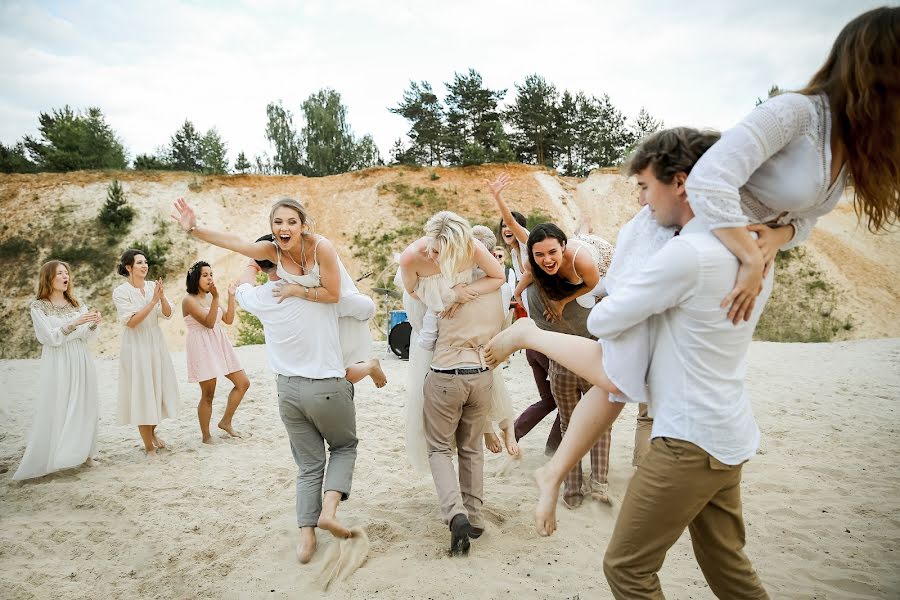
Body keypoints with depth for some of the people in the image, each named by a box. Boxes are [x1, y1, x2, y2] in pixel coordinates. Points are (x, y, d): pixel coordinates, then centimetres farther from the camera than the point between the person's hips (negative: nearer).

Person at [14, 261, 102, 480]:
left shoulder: (76, 303, 11)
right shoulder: (38, 306, -2)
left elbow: (86, 337, 6)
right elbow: (52, 338, -12)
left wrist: (93, 324, -15)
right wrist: (74, 322, -24)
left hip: (81, 362, 4)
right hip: (57, 364, -4)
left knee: (83, 408, 6)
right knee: (55, 410, -4)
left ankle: (82, 453, 14)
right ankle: (45, 459, 3)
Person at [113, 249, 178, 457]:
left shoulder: (153, 286, 2)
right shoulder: (121, 292, -9)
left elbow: (168, 314, 0)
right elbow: (131, 321, -16)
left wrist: (162, 297, -18)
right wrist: (152, 301, -22)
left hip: (156, 344, 5)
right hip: (136, 347, -5)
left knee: (160, 388, 13)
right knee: (142, 393, 0)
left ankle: (152, 432, 37)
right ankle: (149, 446, 11)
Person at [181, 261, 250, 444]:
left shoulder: (210, 298, 14)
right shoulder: (189, 300, -9)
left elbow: (228, 320, 10)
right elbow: (209, 322, -19)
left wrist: (231, 296, 7)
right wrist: (216, 298, -26)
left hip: (220, 345, 8)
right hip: (202, 348, -8)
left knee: (243, 383, 5)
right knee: (208, 395, -1)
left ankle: (225, 422, 19)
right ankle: (206, 436, 14)